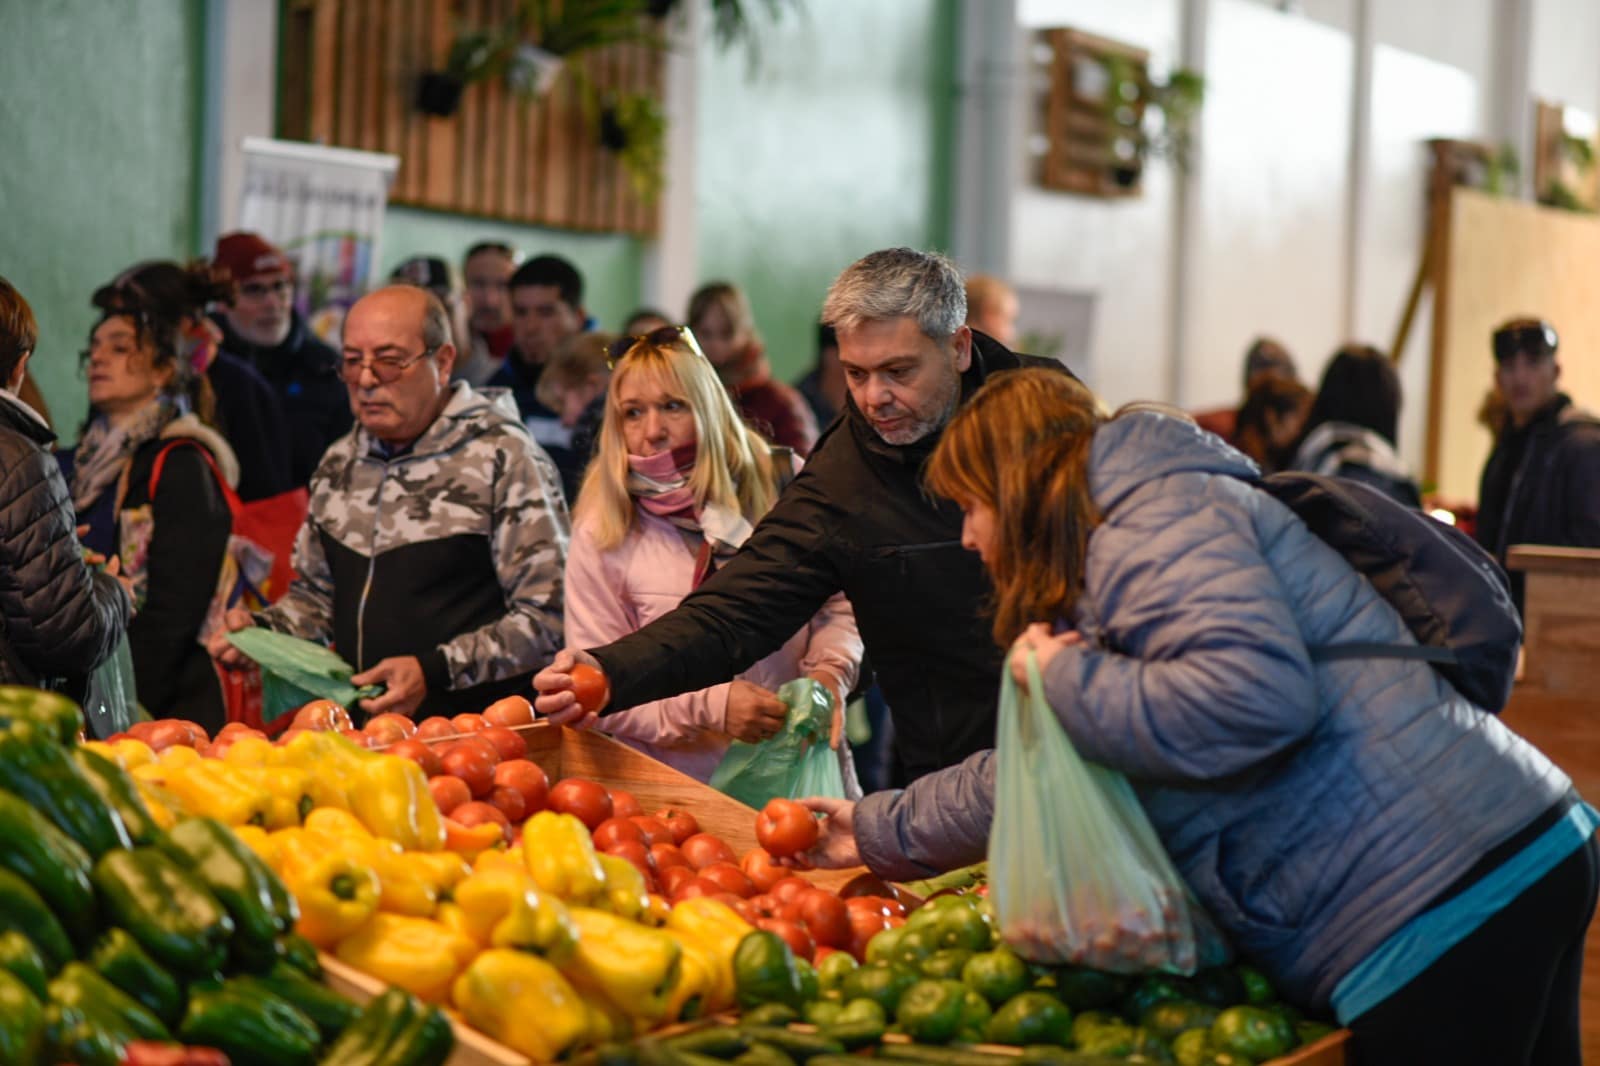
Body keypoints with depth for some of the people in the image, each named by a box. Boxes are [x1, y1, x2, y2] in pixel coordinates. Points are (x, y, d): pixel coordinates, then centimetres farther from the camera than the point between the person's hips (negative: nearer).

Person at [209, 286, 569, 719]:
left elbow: (547, 618, -9)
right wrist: (260, 629, 11)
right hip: (360, 722, 6)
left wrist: (434, 671, -17)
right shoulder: (340, 461, 18)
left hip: (469, 728, -6)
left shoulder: (503, 459, -3)